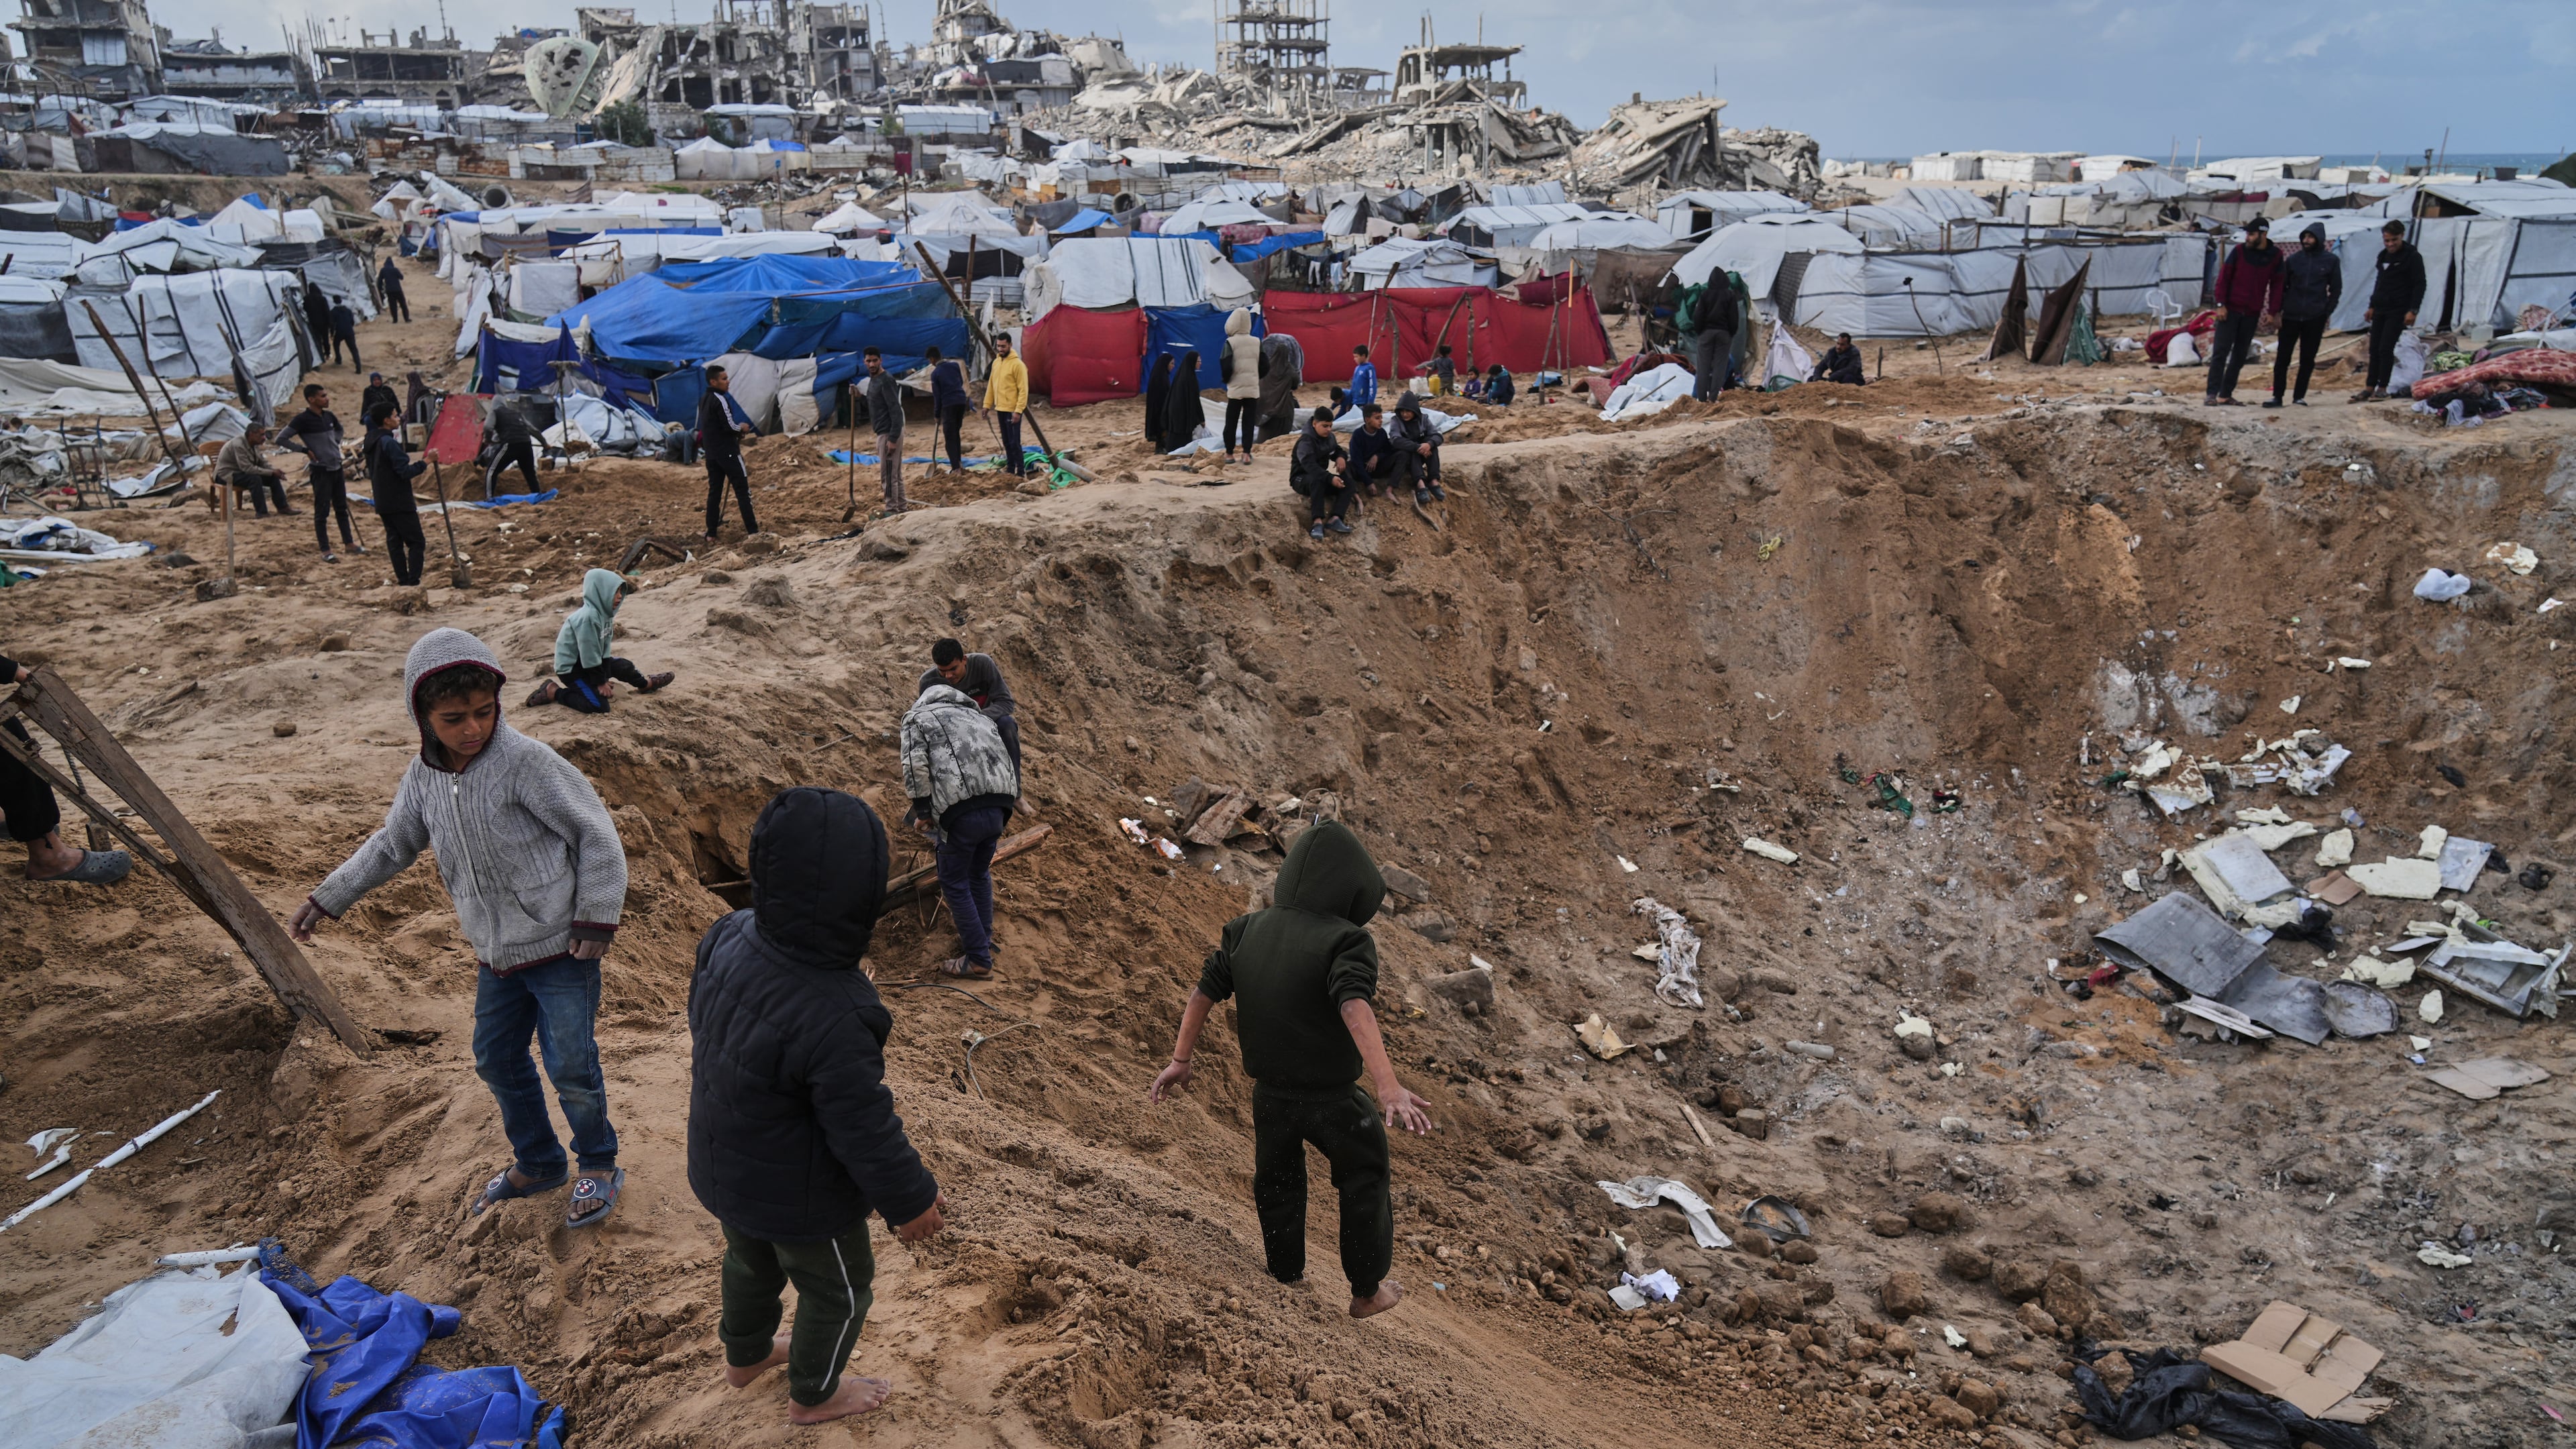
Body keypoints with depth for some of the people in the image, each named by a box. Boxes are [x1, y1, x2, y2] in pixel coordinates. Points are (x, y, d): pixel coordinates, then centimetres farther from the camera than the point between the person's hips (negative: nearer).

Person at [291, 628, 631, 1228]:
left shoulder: (525, 761, -21)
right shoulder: (423, 776, 0)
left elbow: (595, 833, -16)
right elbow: (393, 845, 18)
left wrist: (596, 922, -17)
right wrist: (328, 898, 16)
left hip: (561, 950, -7)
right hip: (497, 954, 7)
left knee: (571, 1068, 0)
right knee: (497, 1061, 19)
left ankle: (599, 1167, 24)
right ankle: (537, 1163, 41)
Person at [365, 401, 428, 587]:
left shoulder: (371, 441, 10)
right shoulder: (389, 442, -19)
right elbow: (405, 471, -23)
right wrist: (425, 463, -16)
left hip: (382, 501, 9)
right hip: (399, 501, -9)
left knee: (394, 540, 12)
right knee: (417, 541, -5)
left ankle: (403, 580, 13)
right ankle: (413, 582, -11)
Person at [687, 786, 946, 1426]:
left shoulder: (725, 940, -20)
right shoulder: (834, 1020, -42)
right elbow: (865, 1131, -29)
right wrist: (910, 1199, -12)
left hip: (722, 1169, 7)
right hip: (800, 1198, -7)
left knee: (752, 1260, 35)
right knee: (838, 1291, 23)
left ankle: (744, 1355, 62)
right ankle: (814, 1395, 49)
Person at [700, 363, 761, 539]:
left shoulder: (703, 401, 13)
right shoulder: (720, 400, -15)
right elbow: (729, 426, -20)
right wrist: (742, 428, 1)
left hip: (711, 453, 8)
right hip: (727, 452, -8)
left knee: (714, 491, 9)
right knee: (742, 489, -3)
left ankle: (711, 534, 8)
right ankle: (752, 530, -3)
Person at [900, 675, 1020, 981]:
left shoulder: (917, 718, 14)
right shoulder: (981, 718, 31)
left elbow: (915, 765, -3)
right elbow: (1008, 763, 25)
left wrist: (923, 810, 4)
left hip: (960, 812, -6)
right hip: (998, 809, 6)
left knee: (955, 884, 8)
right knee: (979, 874, 26)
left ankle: (978, 959, 10)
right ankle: (982, 939, 35)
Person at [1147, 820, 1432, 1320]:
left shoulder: (1245, 931, -2)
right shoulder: (1346, 940, -21)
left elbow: (1204, 992, 0)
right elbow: (1355, 1008, -35)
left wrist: (1180, 1061, 9)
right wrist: (1389, 1087, -42)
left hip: (1269, 1093, 5)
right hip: (1333, 1098, -4)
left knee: (1277, 1184, 25)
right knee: (1364, 1183, 19)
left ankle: (1287, 1278, 42)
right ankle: (1368, 1291, 30)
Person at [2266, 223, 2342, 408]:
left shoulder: (2331, 260, 2)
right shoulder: (2293, 259, 4)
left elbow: (2336, 289, 6)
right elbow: (2281, 286, 9)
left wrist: (2327, 311, -3)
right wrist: (2279, 309, -1)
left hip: (2315, 318, -1)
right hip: (2291, 316, 1)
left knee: (2308, 359, 5)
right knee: (2282, 358, -2)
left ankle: (2299, 396, 12)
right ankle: (2277, 396, 2)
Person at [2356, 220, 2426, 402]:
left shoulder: (2412, 257, -7)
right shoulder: (2383, 256, 14)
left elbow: (2419, 285, -9)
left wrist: (2412, 310, -16)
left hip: (2398, 311, -7)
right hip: (2380, 310, 7)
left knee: (2386, 349, -9)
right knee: (2374, 349, 6)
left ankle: (2382, 388, -3)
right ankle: (2370, 387, 9)